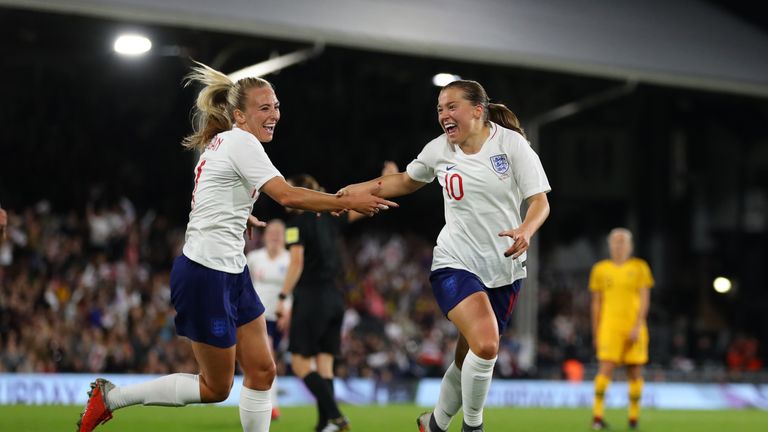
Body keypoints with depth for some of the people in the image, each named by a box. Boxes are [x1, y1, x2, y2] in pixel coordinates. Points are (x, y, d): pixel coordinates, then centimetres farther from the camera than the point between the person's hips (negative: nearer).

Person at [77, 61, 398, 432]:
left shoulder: (221, 143, 13)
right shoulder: (241, 142, -15)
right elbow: (288, 196, -25)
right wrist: (350, 202, -21)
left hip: (230, 272, 10)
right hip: (206, 275, -10)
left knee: (262, 371, 6)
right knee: (215, 388, 0)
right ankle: (111, 396, 9)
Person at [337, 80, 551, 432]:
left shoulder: (511, 143, -7)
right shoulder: (439, 150, 0)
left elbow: (539, 201, -10)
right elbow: (406, 180, 20)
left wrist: (525, 231, -30)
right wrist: (358, 189, 9)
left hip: (504, 270, 1)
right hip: (455, 264, -1)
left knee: (469, 360, 9)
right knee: (485, 344, -25)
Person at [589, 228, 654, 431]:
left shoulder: (639, 267, 6)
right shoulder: (600, 269, 9)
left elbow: (644, 299, 1)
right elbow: (596, 304, 13)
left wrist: (638, 326, -10)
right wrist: (595, 333, 11)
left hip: (634, 328, 1)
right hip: (609, 326, 0)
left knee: (635, 373, 3)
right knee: (605, 370, -14)